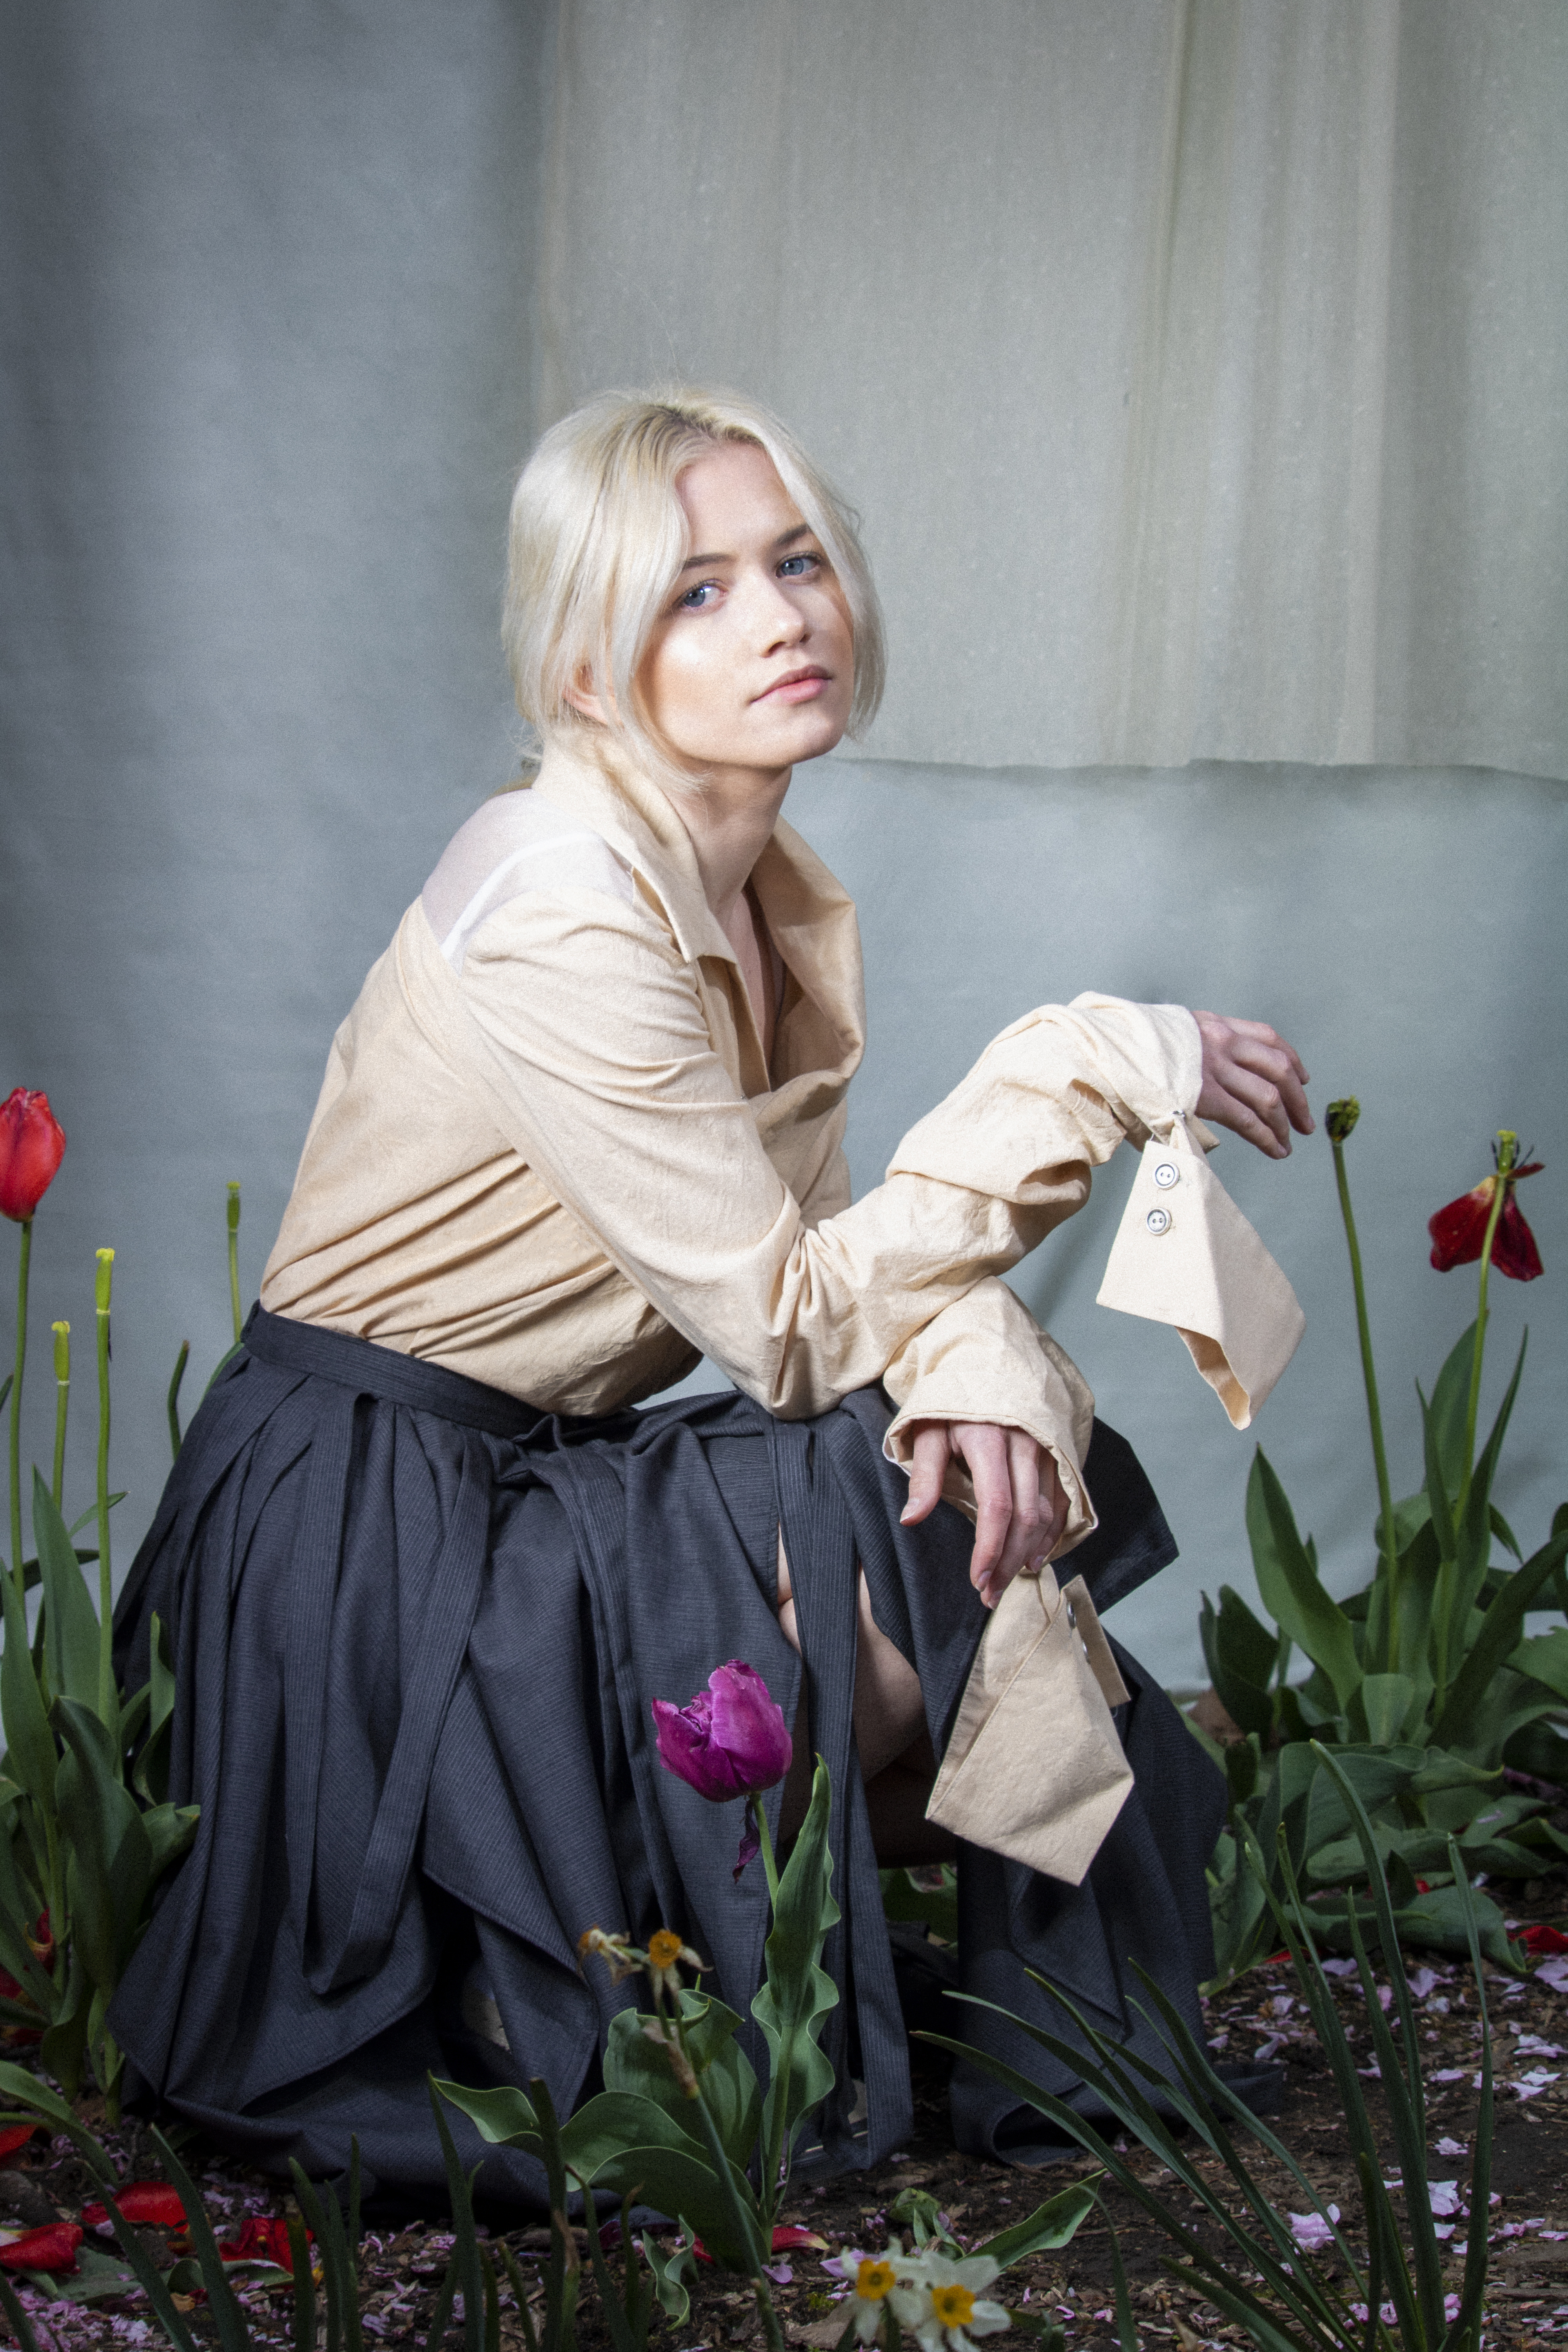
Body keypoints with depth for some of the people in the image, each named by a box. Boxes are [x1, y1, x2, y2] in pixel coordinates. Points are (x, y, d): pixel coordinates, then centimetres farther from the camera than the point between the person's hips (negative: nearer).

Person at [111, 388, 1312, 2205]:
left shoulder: (781, 900, 6)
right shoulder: (561, 908, -22)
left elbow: (824, 1254, 3)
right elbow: (788, 1322, -23)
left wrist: (979, 1361, -20)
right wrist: (1093, 1068, -23)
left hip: (527, 1495, 8)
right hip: (361, 1553, -8)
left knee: (1018, 1487, -4)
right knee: (914, 1590, -20)